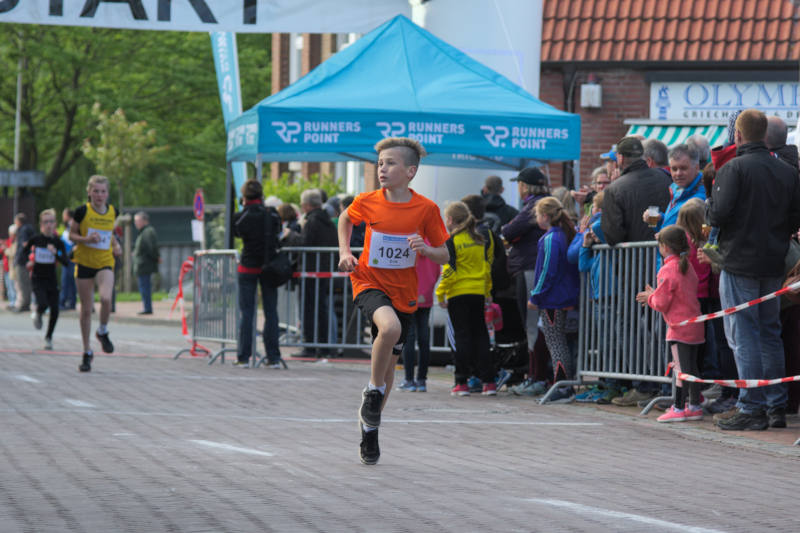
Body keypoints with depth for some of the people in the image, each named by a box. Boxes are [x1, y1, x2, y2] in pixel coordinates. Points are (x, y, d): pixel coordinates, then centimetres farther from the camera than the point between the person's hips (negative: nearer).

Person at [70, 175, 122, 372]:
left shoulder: (112, 212, 3)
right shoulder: (82, 211, -7)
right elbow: (72, 235, 1)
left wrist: (116, 245, 3)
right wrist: (87, 239, -17)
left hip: (105, 263, 1)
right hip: (84, 263, -1)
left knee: (106, 298, -26)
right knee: (86, 309, 4)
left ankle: (103, 332, 3)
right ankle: (87, 352, 18)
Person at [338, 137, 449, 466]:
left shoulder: (426, 209, -9)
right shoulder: (367, 202, -7)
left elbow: (444, 256, -1)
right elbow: (346, 219, 16)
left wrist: (426, 249, -22)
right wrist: (345, 253, 2)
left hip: (404, 293, 2)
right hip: (369, 282, -2)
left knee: (389, 363, 11)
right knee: (390, 327, -34)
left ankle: (369, 429, 31)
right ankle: (374, 392, -12)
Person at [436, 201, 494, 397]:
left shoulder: (451, 242, -8)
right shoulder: (480, 240, 9)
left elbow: (449, 271, -14)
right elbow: (487, 266, 13)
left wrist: (441, 293, -6)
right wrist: (487, 292, 21)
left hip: (458, 294, -5)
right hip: (478, 293, 5)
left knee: (462, 336, -1)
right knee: (480, 336, 9)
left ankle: (462, 382, -2)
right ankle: (488, 381, 4)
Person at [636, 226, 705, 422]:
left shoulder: (667, 271, -14)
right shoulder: (688, 268, 12)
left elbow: (661, 304, -14)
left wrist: (650, 297, 6)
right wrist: (653, 296, 20)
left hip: (679, 328, -8)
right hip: (695, 324, 8)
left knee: (682, 367, -7)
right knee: (692, 366, 13)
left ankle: (678, 408, -4)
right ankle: (695, 405, 17)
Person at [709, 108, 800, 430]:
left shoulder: (733, 169, -12)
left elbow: (719, 213, -18)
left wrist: (709, 213, 3)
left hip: (739, 262, -6)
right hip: (774, 265, 6)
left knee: (744, 336, -2)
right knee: (770, 334, 15)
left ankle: (752, 409, -5)